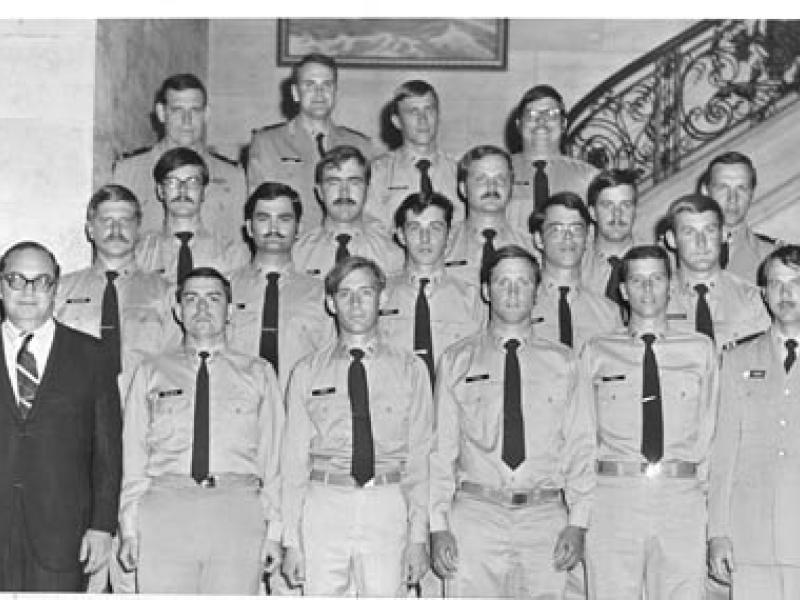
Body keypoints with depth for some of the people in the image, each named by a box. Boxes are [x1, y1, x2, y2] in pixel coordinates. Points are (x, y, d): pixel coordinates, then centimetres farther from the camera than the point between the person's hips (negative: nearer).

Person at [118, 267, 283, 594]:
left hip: (238, 510, 0)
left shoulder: (258, 373, 14)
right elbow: (133, 456, 11)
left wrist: (274, 530, 0)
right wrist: (129, 529, 2)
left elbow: (272, 456, 8)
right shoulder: (151, 371, 15)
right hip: (164, 508, 0)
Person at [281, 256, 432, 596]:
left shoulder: (410, 369, 9)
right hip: (324, 504, 0)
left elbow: (419, 456, 6)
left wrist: (419, 537, 0)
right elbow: (294, 457, 7)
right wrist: (291, 541, 1)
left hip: (387, 507, 0)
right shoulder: (307, 373, 9)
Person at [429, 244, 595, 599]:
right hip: (474, 515, 0)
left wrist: (577, 522, -3)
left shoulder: (562, 362, 10)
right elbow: (441, 448, 5)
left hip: (545, 518, 1)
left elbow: (580, 446, 7)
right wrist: (439, 526, -3)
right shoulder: (456, 361, 8)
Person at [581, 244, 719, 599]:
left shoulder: (700, 350, 14)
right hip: (612, 495, 0)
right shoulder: (597, 351, 11)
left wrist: (702, 482, 2)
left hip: (682, 500, 0)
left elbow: (709, 427, 12)